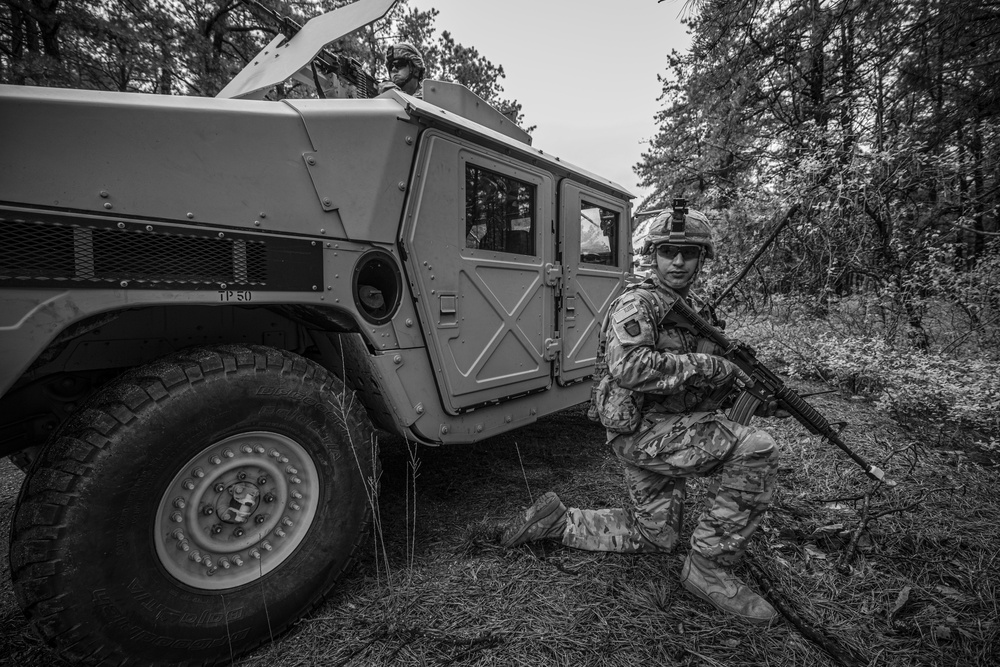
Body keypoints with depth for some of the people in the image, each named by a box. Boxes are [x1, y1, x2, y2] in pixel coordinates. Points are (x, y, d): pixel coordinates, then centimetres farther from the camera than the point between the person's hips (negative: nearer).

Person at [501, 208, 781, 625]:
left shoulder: (696, 309, 14)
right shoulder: (637, 303, -15)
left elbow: (699, 383, 21)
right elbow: (628, 368, -33)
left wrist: (737, 377, 0)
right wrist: (709, 366, -25)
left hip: (673, 431, 9)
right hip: (642, 430, -9)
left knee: (654, 536, 18)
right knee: (756, 450, -22)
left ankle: (558, 520, 25)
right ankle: (710, 566, -8)